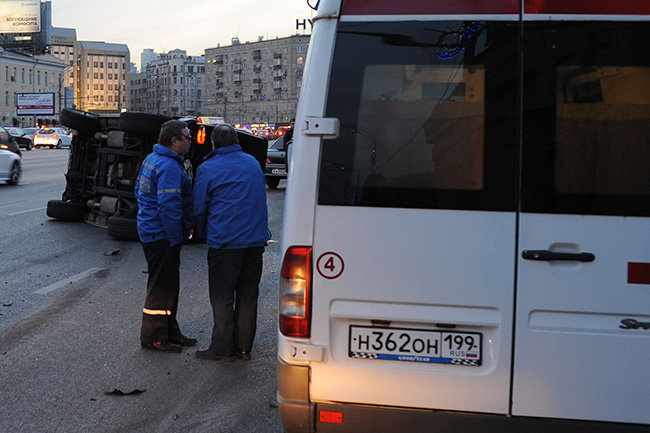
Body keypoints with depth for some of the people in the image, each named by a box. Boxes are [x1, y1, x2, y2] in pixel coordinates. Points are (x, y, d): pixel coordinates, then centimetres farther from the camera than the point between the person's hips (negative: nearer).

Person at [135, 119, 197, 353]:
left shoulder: (151, 159, 12)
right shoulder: (169, 167, -21)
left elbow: (139, 191, 23)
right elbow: (168, 206, -26)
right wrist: (176, 239, -20)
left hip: (150, 229, 11)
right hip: (162, 235, -11)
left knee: (167, 284, 18)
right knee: (162, 287, -2)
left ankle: (170, 331, 28)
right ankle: (153, 337, 7)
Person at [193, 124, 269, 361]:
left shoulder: (208, 169, -5)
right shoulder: (253, 163, 11)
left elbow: (199, 208, 1)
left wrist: (204, 233, 18)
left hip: (225, 242, -5)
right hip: (255, 240, 5)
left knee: (222, 297, 3)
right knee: (247, 295, 11)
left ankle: (222, 349, 7)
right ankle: (244, 347, 18)